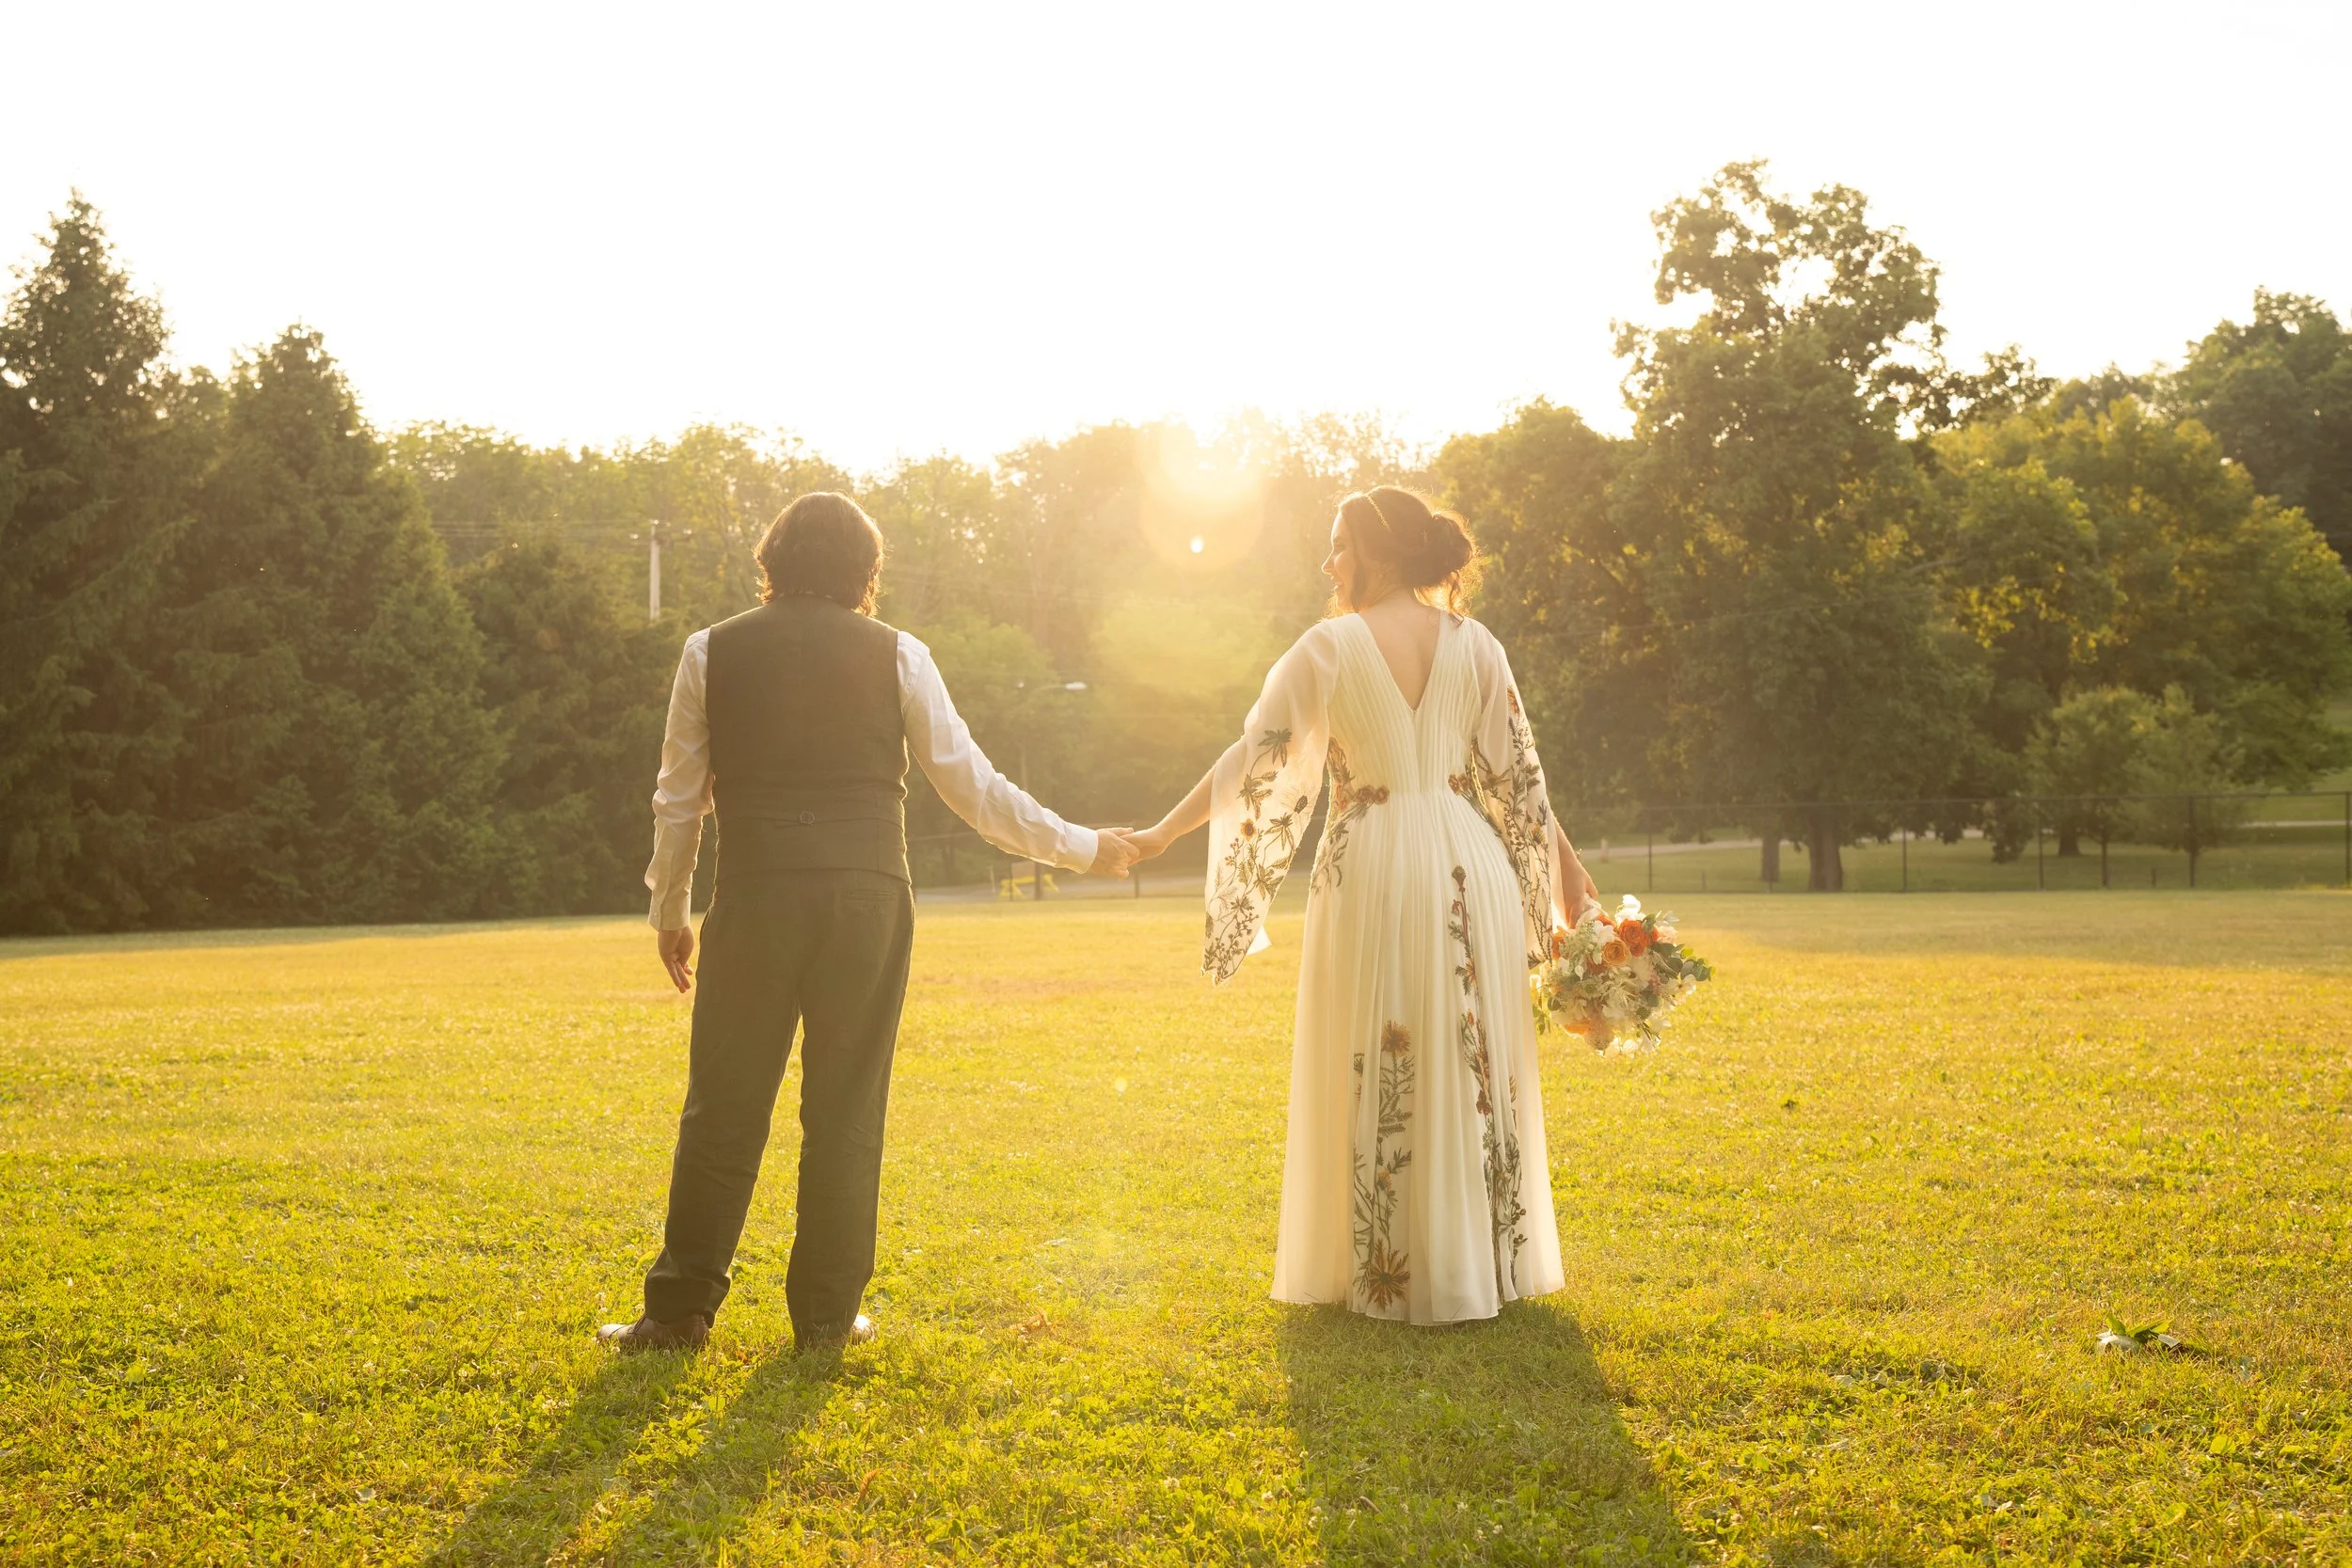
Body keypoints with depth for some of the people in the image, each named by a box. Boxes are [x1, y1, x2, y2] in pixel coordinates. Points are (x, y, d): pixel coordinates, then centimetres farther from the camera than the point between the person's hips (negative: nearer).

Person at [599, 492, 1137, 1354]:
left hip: (754, 897, 0)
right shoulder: (896, 655, 4)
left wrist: (669, 912, 22)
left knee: (724, 1110, 8)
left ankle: (679, 1311, 14)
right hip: (868, 897, 0)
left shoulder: (712, 652, 6)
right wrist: (1080, 848, 16)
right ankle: (826, 1315, 15)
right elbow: (971, 786, 5)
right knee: (846, 1115, 8)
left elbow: (678, 798, 10)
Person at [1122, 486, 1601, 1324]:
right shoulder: (1475, 644, 3)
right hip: (1470, 869, 3)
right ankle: (1479, 1261, 20)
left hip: (1372, 870, -3)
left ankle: (1386, 1271, 13)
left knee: (1375, 1077, 7)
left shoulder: (1329, 647, -6)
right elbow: (1518, 773, 5)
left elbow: (1253, 762, -4)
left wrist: (1166, 831, 4)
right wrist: (1565, 861, 16)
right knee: (1474, 1068, 12)